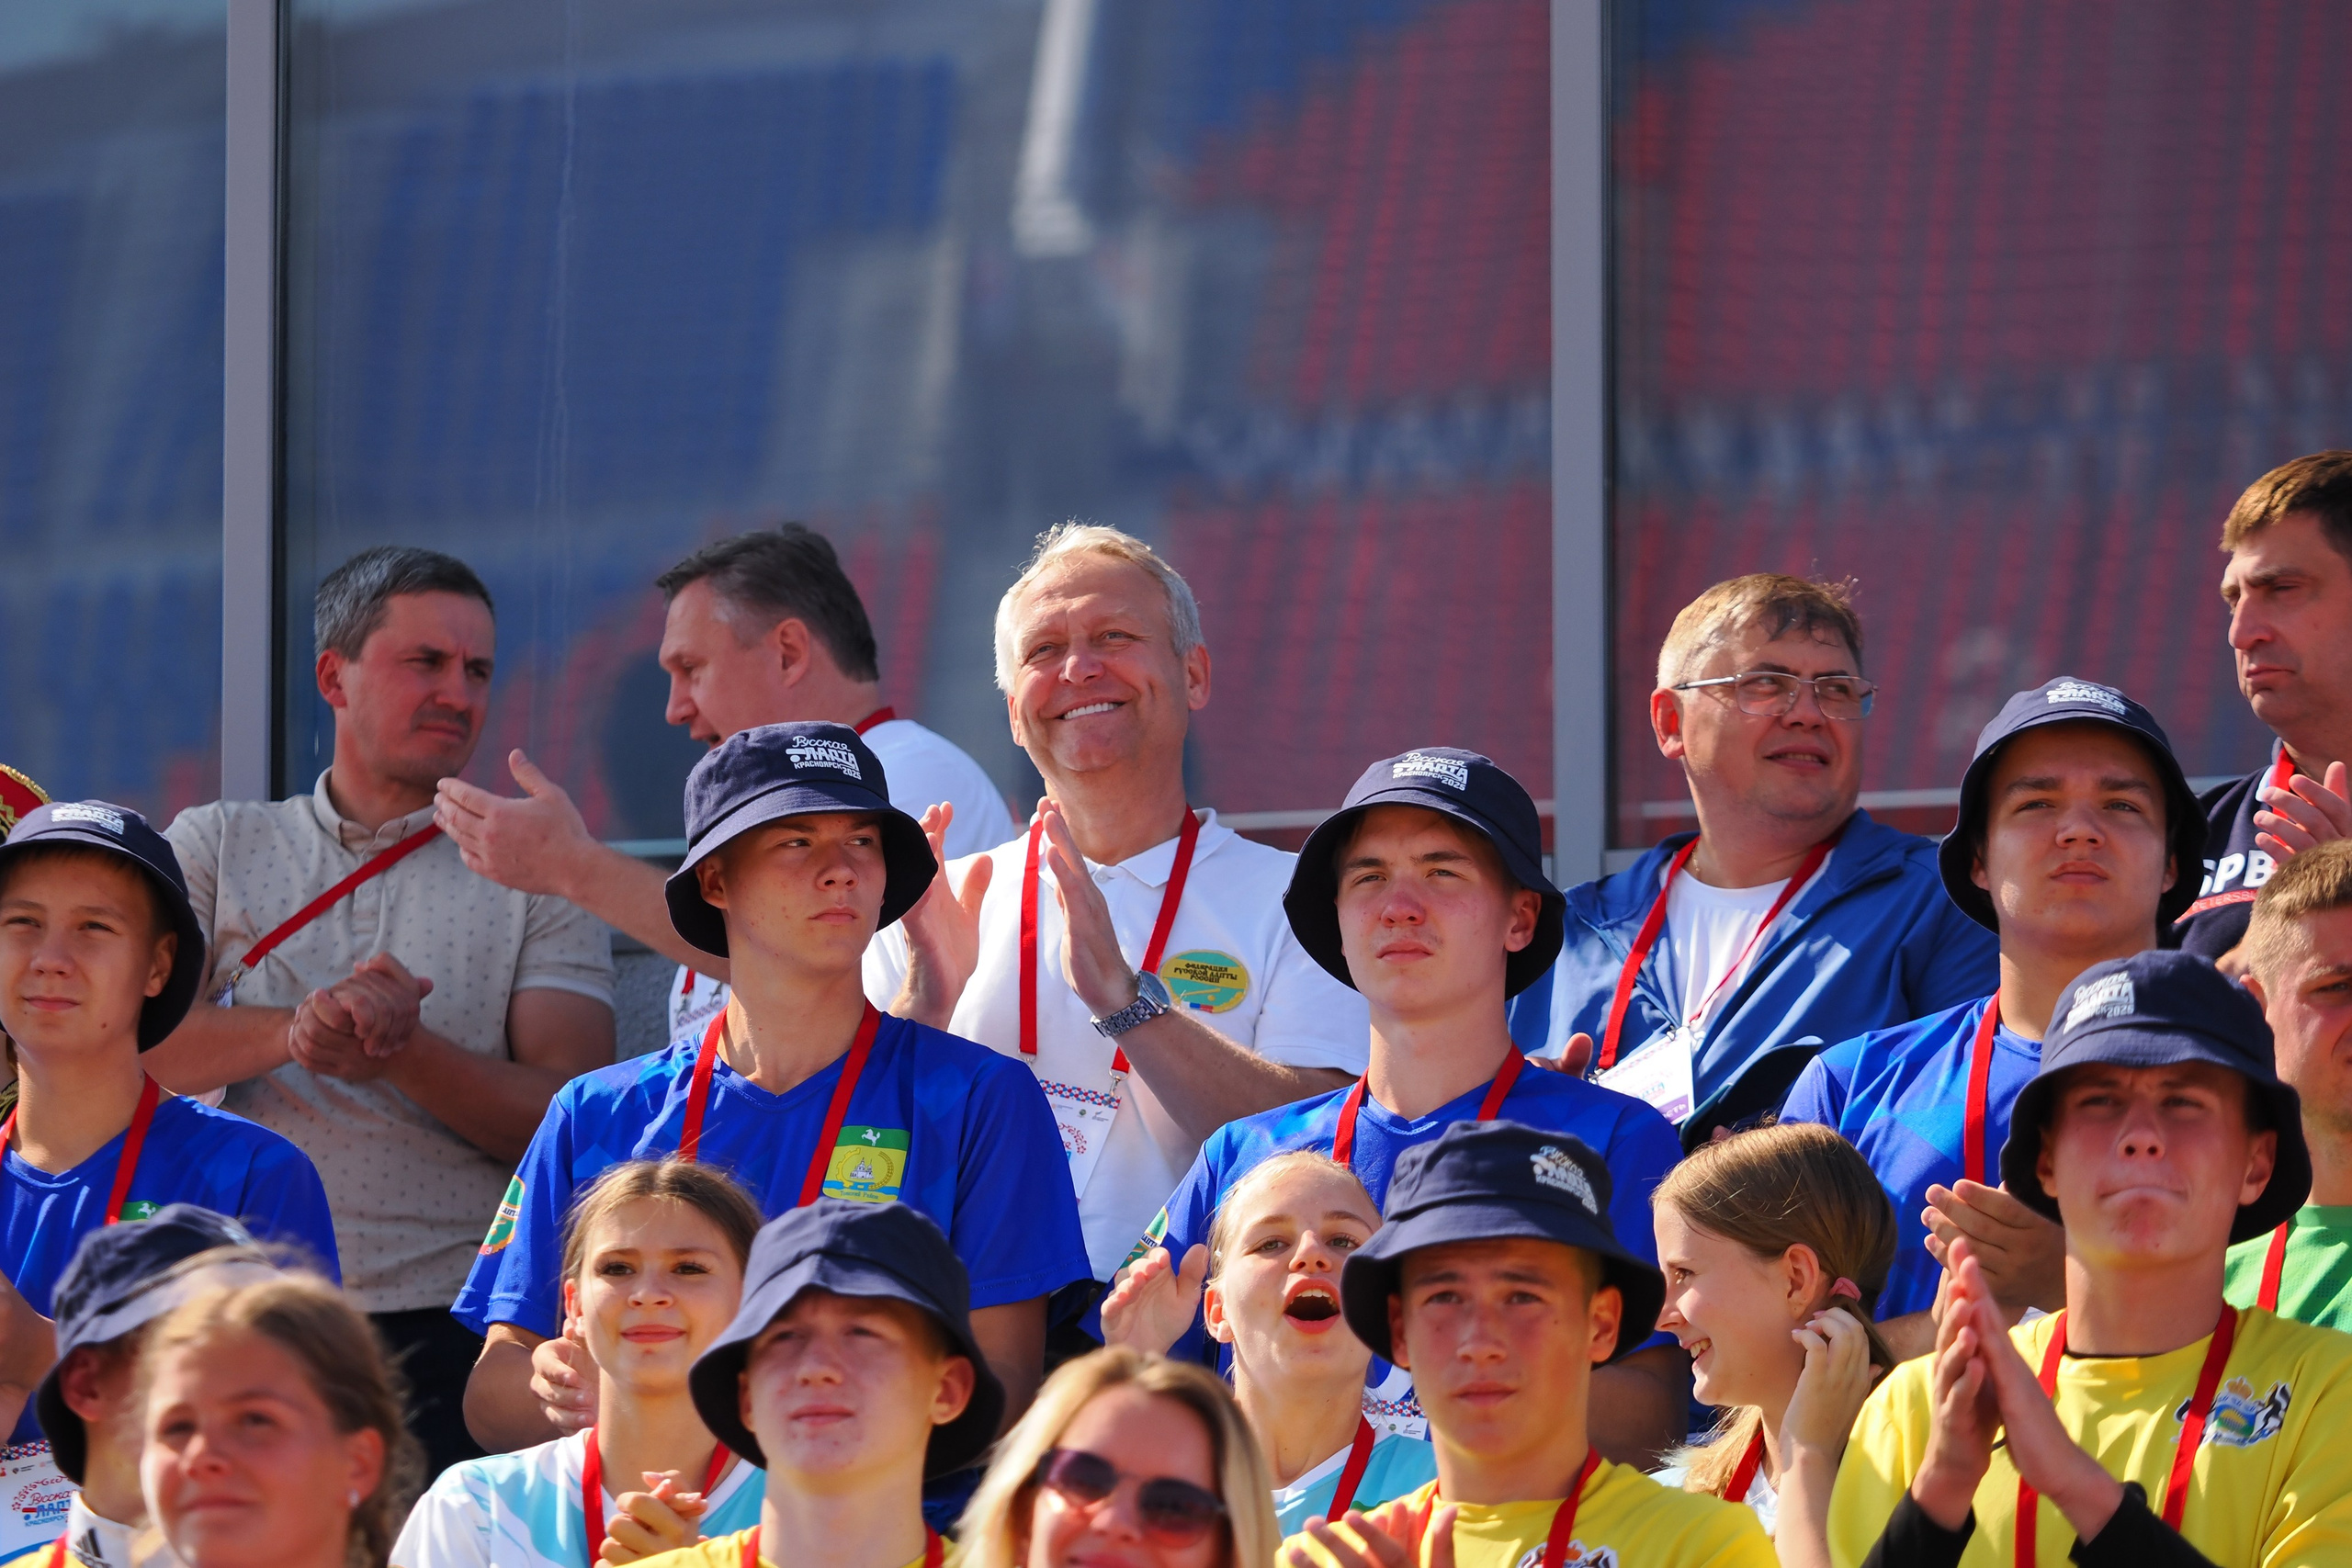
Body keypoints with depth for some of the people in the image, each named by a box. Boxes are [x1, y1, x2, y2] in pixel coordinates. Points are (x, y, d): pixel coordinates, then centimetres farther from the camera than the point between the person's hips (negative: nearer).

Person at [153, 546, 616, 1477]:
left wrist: (403, 1052, -16)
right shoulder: (217, 848, 15)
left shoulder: (534, 881, 12)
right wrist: (293, 1031, -19)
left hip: (457, 1332, -1)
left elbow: (572, 1120, 1)